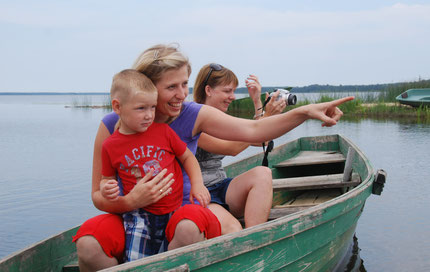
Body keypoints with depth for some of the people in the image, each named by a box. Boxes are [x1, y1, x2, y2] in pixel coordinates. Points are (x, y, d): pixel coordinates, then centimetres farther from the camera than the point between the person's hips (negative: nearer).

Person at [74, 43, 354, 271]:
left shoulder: (194, 115, -5)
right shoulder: (112, 127, -10)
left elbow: (253, 130, -13)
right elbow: (98, 195, -7)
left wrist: (305, 112, -25)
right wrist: (130, 202, -29)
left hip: (180, 212, 1)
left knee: (189, 227, -36)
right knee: (88, 245, -32)